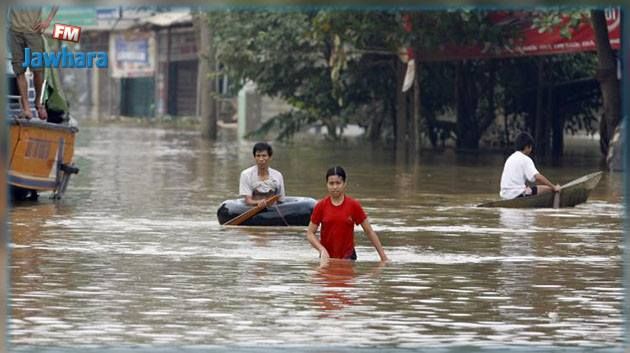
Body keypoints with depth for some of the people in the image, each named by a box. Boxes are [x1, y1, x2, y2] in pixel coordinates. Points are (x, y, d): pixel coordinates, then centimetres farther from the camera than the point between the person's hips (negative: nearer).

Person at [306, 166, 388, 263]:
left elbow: (369, 232, 2)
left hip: (347, 257, -1)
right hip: (327, 257, 1)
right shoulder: (321, 206, -1)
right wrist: (322, 249, -16)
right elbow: (310, 233, 2)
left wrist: (384, 257, 1)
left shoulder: (353, 205, -3)